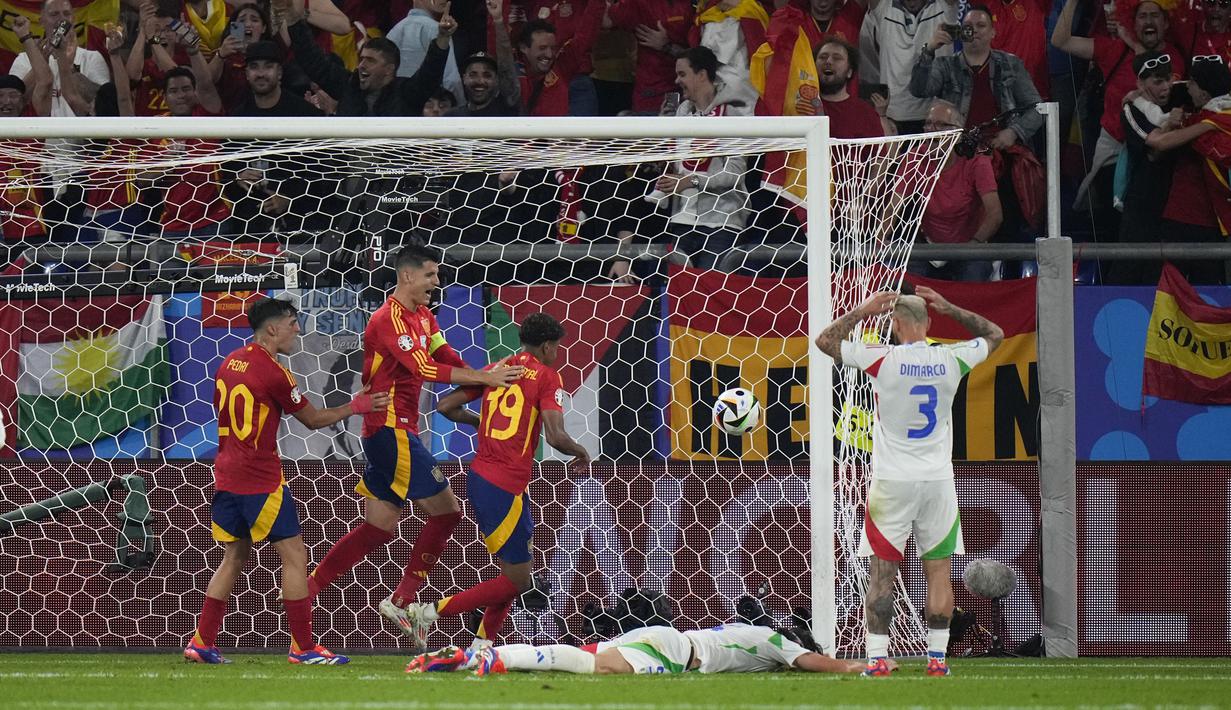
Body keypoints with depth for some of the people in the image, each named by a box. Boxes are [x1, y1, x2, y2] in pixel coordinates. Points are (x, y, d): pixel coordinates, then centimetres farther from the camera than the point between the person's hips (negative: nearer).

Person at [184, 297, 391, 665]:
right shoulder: (272, 372, -14)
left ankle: (202, 642, 13)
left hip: (226, 477, 8)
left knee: (234, 558, 16)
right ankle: (303, 647, -2)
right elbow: (313, 419, -4)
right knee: (294, 556, -2)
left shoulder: (230, 363, 9)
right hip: (261, 479, -8)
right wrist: (354, 407, 8)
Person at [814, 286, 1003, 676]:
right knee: (939, 574, 6)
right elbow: (994, 334, 17)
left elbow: (825, 341, -2)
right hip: (938, 481, 2)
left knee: (881, 574, 1)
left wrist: (862, 311, 5)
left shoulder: (882, 360, -11)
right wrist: (950, 309, 15)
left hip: (892, 482, -2)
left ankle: (877, 659, -4)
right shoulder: (950, 361, -2)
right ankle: (937, 658, 5)